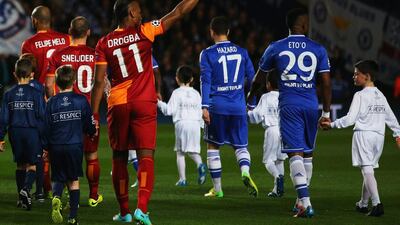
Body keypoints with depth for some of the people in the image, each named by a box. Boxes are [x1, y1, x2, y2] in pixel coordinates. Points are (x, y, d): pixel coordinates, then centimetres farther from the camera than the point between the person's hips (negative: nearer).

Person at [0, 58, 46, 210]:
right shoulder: (36, 94, -7)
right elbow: (42, 117, -7)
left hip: (15, 133, 3)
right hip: (32, 132, -3)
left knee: (20, 165, 15)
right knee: (32, 165, 2)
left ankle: (21, 197, 17)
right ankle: (26, 188, -24)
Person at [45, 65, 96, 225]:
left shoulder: (51, 103, -3)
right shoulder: (81, 100, -3)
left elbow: (46, 128, 0)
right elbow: (90, 125, 3)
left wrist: (46, 147, 12)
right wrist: (92, 132, 27)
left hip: (56, 146, 0)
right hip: (75, 146, 0)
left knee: (58, 178, 13)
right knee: (74, 180, 10)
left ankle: (56, 197, -20)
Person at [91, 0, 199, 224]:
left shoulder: (104, 43, 3)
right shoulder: (144, 32, -2)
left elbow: (99, 82, -1)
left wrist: (94, 114, 2)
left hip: (118, 105, 2)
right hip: (144, 104, -2)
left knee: (119, 158, 13)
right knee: (146, 156, -4)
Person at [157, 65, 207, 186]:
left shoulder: (177, 93, 0)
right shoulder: (196, 94, 12)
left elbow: (169, 110, -5)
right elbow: (200, 111, 12)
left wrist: (159, 103, 9)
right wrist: (200, 124, 22)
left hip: (181, 123, -3)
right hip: (195, 123, 4)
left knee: (180, 152, 4)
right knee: (193, 151, 10)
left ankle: (182, 179, 1)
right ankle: (200, 164, -21)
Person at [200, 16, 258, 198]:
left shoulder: (207, 54, -2)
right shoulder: (242, 52, 8)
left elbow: (206, 81, -9)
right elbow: (252, 79, 10)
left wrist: (204, 107, -13)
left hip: (217, 107, -2)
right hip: (238, 106, 2)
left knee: (213, 146, 12)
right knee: (240, 145, 12)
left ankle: (217, 189, 11)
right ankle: (245, 171, -20)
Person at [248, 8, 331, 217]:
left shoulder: (275, 48, 4)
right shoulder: (318, 49, 4)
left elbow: (259, 77, 16)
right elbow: (326, 83, 0)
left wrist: (249, 98, 34)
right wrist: (326, 113, 7)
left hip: (289, 105, -2)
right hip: (311, 106, 2)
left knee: (295, 154, -8)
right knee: (307, 154, 16)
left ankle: (305, 202, -22)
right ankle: (301, 200, 24)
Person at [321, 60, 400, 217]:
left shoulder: (360, 95, -8)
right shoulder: (380, 96, 14)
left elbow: (350, 119, -14)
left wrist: (332, 125, -6)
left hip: (363, 134, -7)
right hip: (379, 135, 7)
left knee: (367, 169, -12)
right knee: (368, 169, 16)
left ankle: (377, 203, -27)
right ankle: (363, 203, 26)